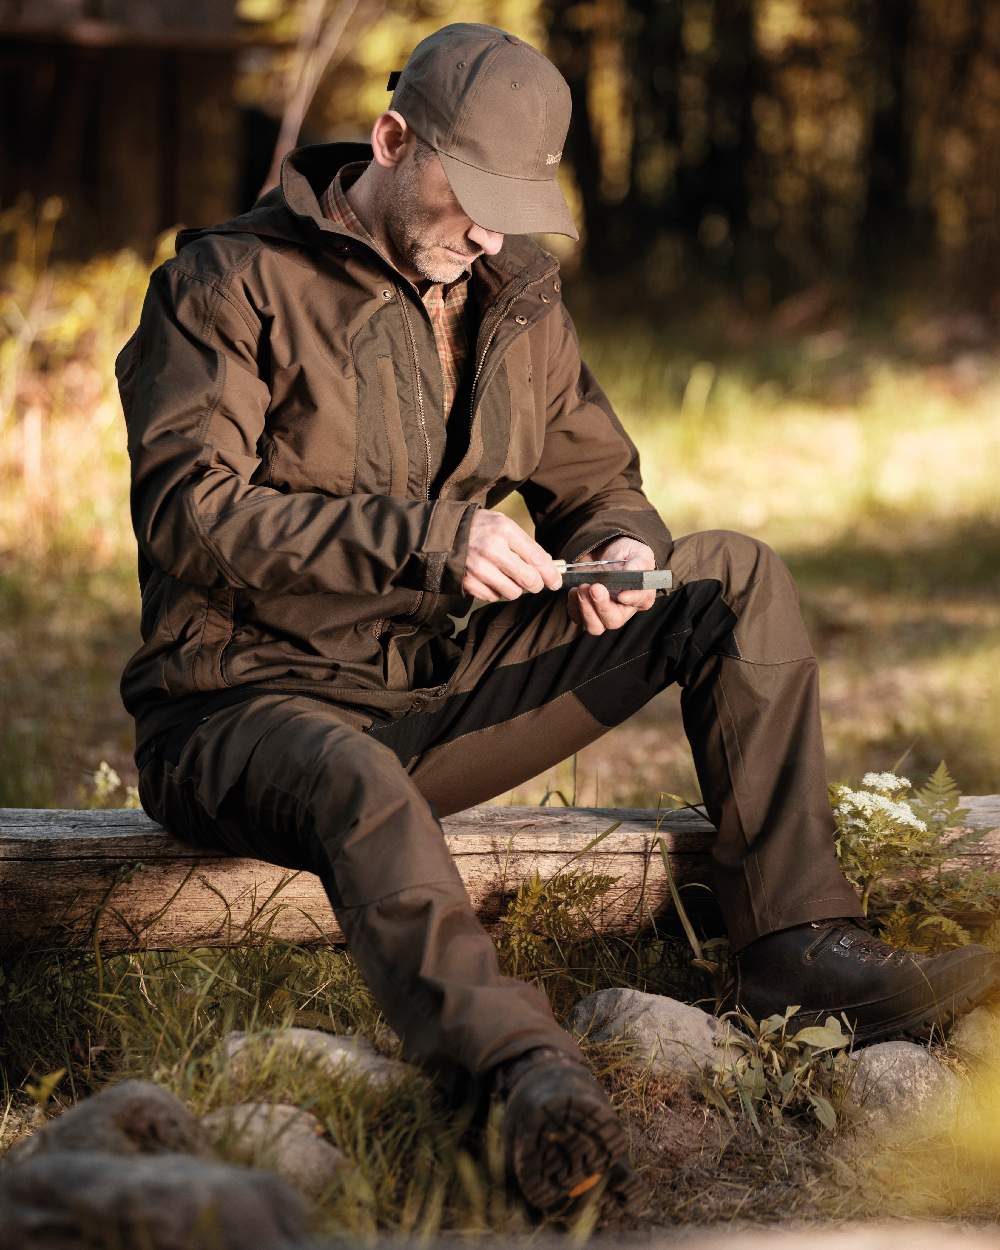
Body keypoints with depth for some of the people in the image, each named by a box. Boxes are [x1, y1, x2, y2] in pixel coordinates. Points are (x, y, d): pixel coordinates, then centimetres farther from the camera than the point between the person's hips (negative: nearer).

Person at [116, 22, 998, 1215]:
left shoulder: (516, 299, 13)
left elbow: (595, 480, 19)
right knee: (350, 781, -43)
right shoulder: (236, 279, -7)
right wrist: (428, 540, -28)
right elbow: (189, 508, -19)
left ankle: (796, 944, -13)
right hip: (250, 702, -6)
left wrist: (624, 546, -8)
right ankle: (526, 1071, -62)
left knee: (736, 574, -3)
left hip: (441, 698, 7)